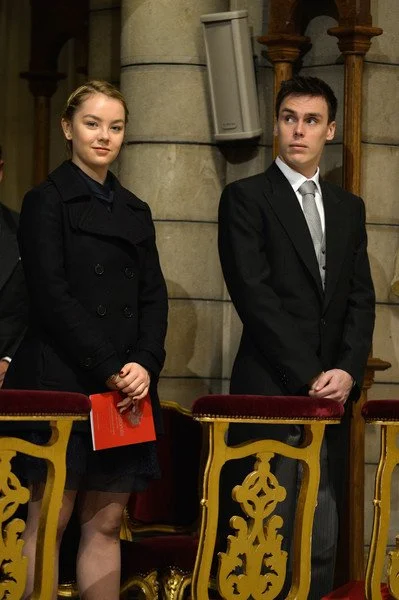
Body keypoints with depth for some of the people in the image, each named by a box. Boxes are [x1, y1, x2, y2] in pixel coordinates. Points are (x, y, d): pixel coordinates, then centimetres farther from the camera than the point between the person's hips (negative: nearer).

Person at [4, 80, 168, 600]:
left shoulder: (135, 212, 19)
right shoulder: (47, 201, 2)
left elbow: (154, 299, 13)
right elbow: (51, 296, -8)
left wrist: (145, 365, -6)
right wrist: (109, 369, -13)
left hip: (127, 390, 5)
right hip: (61, 382, -5)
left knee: (105, 525, 2)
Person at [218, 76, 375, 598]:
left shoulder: (348, 207, 18)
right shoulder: (245, 198, 1)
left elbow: (361, 298, 13)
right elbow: (254, 295, -8)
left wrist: (348, 371, -5)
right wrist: (309, 376, -12)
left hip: (333, 391, 5)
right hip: (272, 391, -5)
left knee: (322, 539, 2)